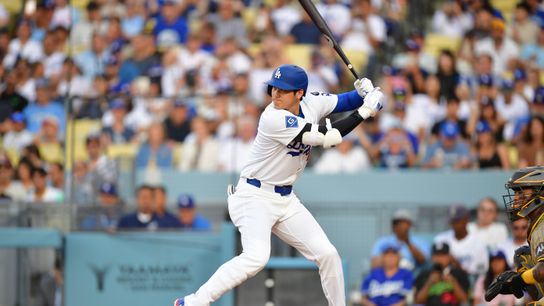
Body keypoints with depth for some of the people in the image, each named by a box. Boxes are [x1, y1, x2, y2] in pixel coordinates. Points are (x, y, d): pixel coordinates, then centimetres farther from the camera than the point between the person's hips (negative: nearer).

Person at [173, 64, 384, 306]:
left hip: (286, 200, 8)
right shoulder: (273, 119, -24)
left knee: (327, 254, 3)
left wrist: (366, 93, -12)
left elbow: (345, 101, 11)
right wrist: (363, 112, -20)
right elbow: (328, 138, -24)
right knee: (256, 257, -28)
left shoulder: (311, 104, -3)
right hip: (255, 196, -8)